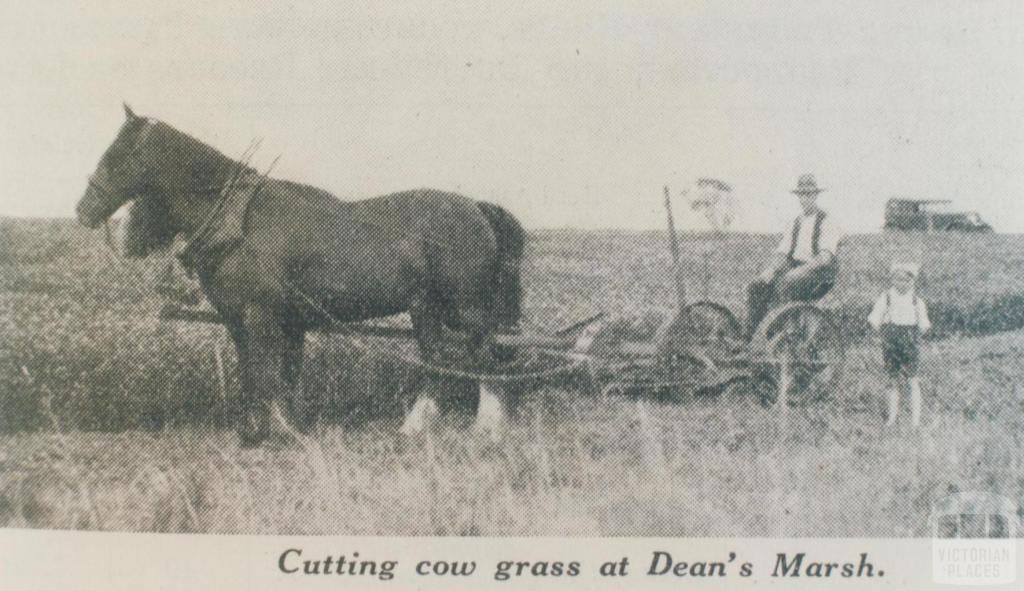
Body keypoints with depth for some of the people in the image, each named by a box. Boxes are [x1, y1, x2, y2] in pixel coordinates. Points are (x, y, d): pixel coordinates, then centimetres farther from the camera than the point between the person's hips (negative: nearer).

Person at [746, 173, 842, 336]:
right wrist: (770, 270, -9)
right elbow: (781, 252, 12)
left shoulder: (826, 222, -3)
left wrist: (801, 270, -28)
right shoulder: (796, 223, 19)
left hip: (817, 274, -6)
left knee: (783, 284, -35)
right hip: (794, 270, 7)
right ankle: (750, 336, -17)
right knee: (755, 288, -15)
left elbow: (825, 258, -16)